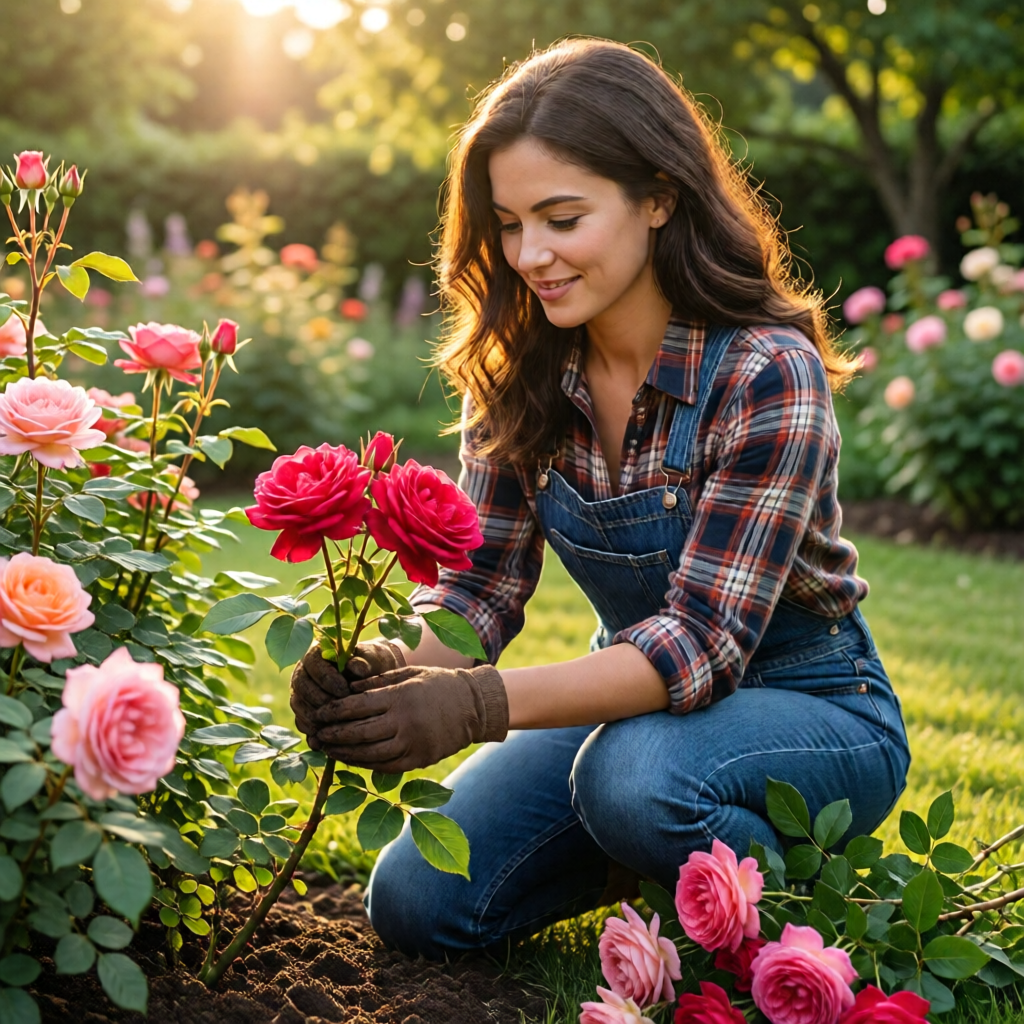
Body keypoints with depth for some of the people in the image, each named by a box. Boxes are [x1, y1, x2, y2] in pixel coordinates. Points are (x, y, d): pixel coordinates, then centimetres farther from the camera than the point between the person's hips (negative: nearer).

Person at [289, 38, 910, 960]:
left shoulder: (766, 375, -26)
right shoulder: (520, 373, -7)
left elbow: (702, 640, -30)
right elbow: (480, 583, -7)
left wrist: (479, 705, -43)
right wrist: (387, 670, -30)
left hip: (814, 711, -5)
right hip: (637, 699, 5)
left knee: (633, 774, -36)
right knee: (418, 904, -8)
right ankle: (663, 851, 15)